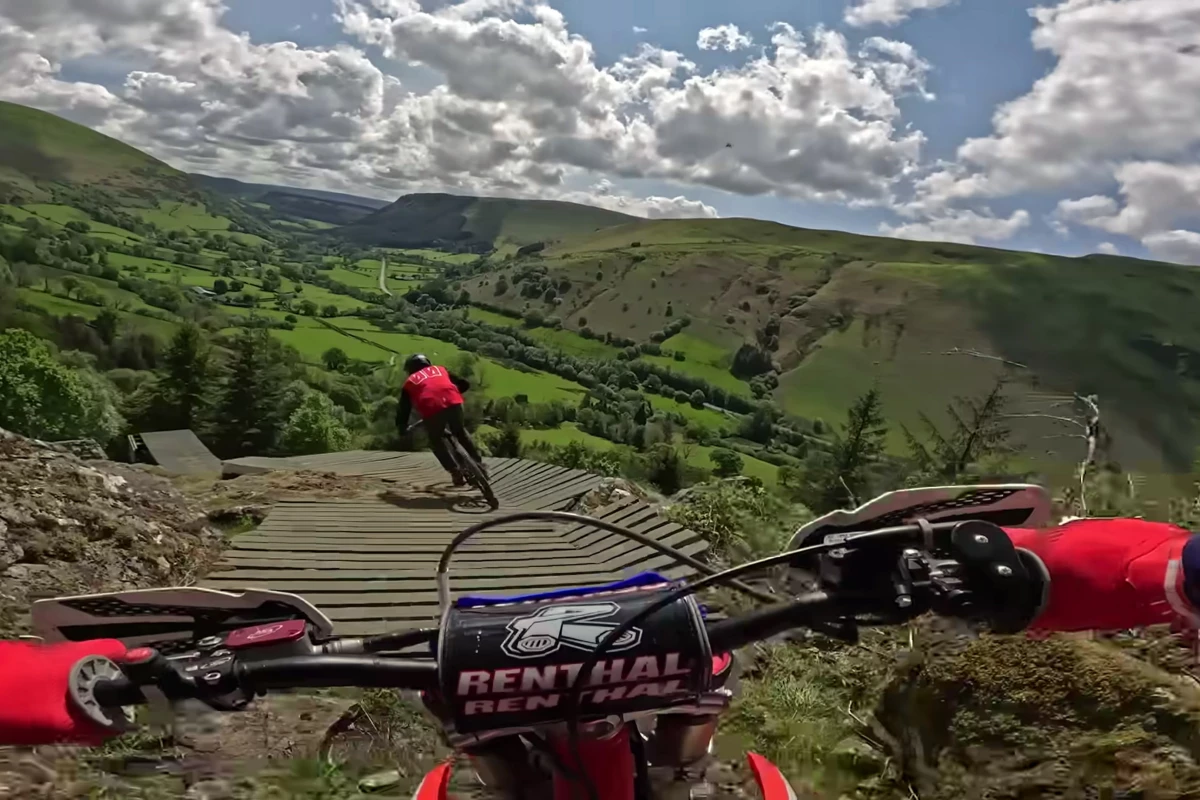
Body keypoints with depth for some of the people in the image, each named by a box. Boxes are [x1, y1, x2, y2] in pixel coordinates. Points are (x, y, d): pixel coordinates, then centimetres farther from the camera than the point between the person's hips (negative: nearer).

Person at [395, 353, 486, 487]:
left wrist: (402, 428, 38)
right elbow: (464, 384, 33)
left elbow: (403, 408, 26)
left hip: (432, 409, -2)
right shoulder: (440, 369, 33)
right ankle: (479, 463, 28)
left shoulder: (410, 382, 29)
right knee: (461, 432, 29)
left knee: (436, 441, 22)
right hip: (453, 403, 2)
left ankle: (455, 472, 14)